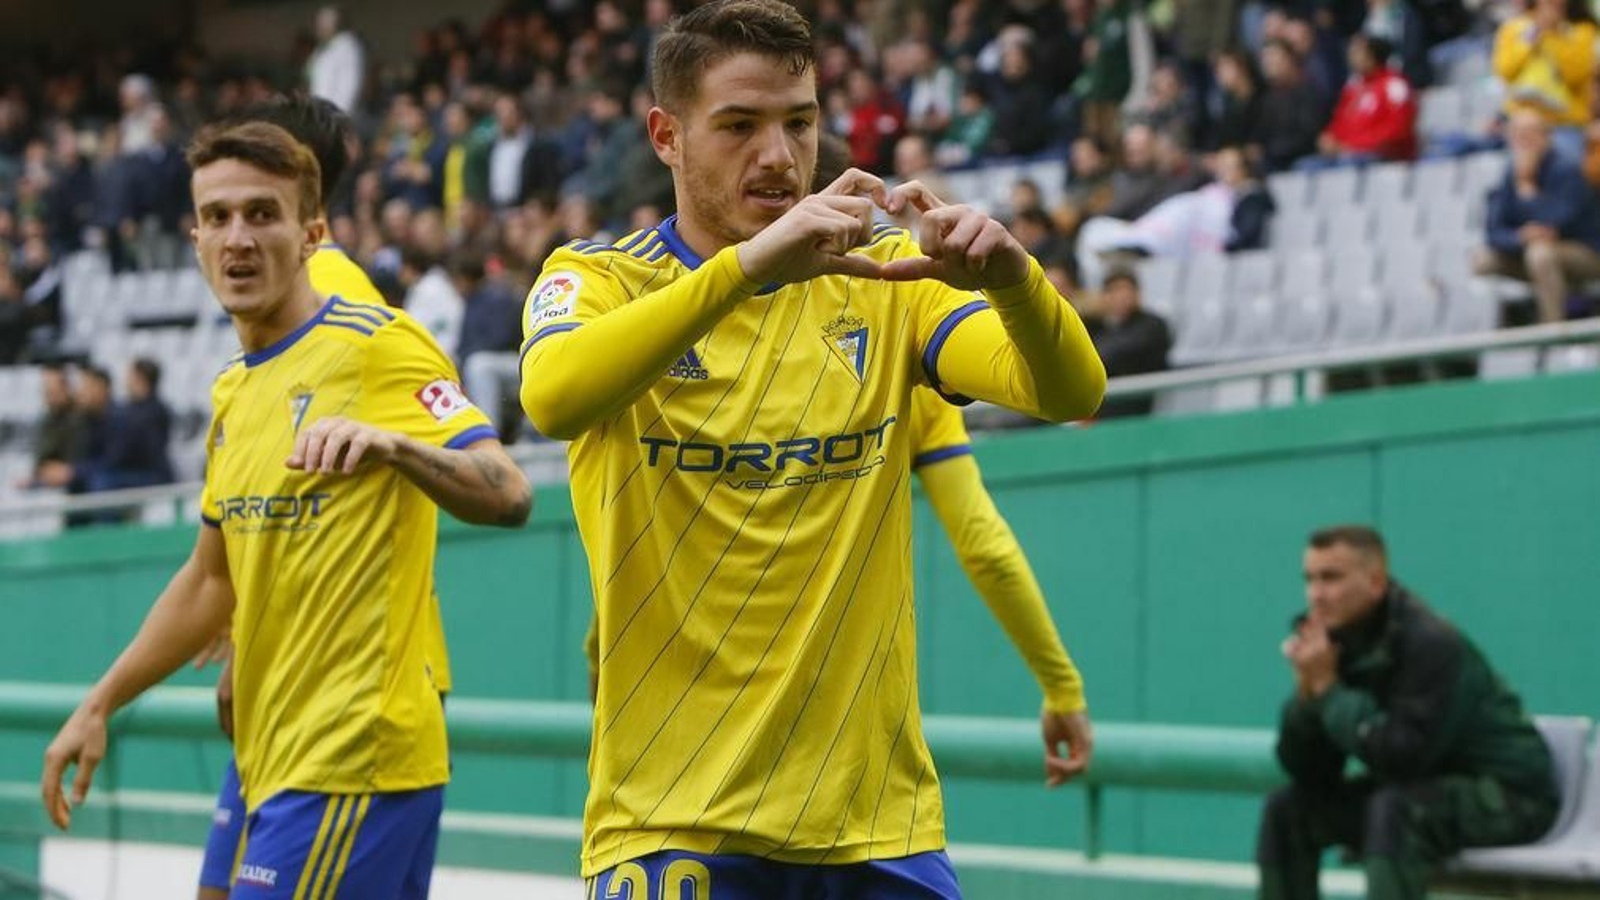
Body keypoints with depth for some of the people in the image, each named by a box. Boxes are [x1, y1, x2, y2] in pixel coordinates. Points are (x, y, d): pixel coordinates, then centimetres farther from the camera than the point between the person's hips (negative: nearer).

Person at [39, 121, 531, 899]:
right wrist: (100, 705, 24)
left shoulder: (375, 345, -10)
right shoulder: (232, 391, 15)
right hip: (276, 762, 8)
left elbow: (507, 495, -22)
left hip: (354, 760, -8)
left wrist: (392, 443, -39)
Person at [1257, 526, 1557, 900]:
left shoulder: (1432, 643, -25)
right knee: (1290, 808, -1)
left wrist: (1329, 688, -26)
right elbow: (1306, 771, -4)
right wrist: (1307, 689, -21)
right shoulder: (1334, 640, -4)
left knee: (1394, 808, -34)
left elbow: (1402, 756, -33)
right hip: (1423, 787, 8)